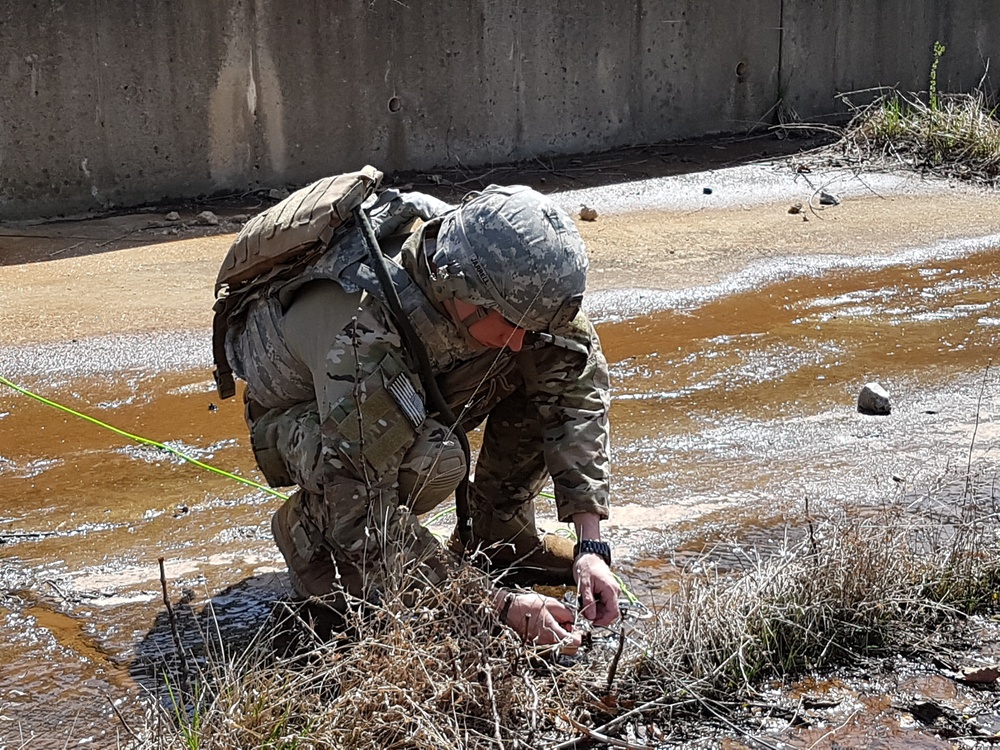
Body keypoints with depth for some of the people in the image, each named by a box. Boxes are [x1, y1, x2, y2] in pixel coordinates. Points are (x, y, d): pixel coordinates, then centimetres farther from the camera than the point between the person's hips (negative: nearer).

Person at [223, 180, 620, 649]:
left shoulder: (510, 279, -27)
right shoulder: (360, 339, -43)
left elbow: (577, 382, -16)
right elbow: (362, 540, -39)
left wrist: (590, 544, -24)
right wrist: (500, 605, -40)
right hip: (300, 416, -5)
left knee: (558, 356, -16)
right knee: (430, 459, -39)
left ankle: (499, 535, -2)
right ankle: (309, 524, -8)